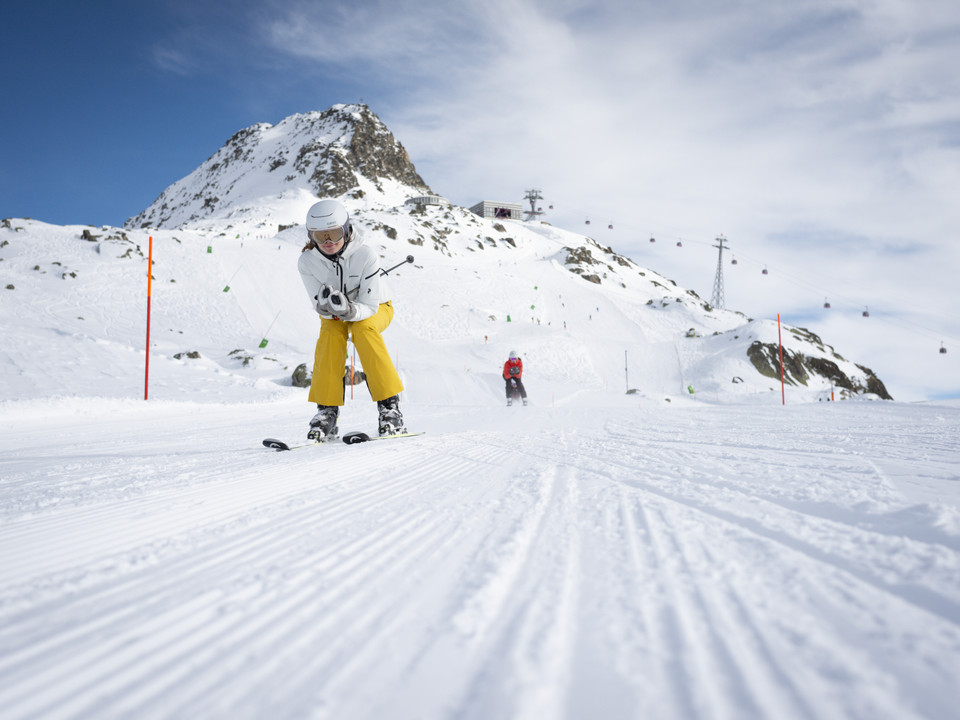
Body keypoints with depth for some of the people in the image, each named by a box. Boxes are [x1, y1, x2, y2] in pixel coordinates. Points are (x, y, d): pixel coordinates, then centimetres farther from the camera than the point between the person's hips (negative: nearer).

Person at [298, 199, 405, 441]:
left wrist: (350, 311, -49)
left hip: (375, 309, -2)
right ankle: (327, 411, -23)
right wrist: (327, 306, -43)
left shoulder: (366, 255, -30)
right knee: (330, 333, -29)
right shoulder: (306, 262, -22)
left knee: (363, 328, -33)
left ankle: (389, 405, -28)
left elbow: (369, 307, -27)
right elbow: (321, 308, -18)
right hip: (335, 315, 2)